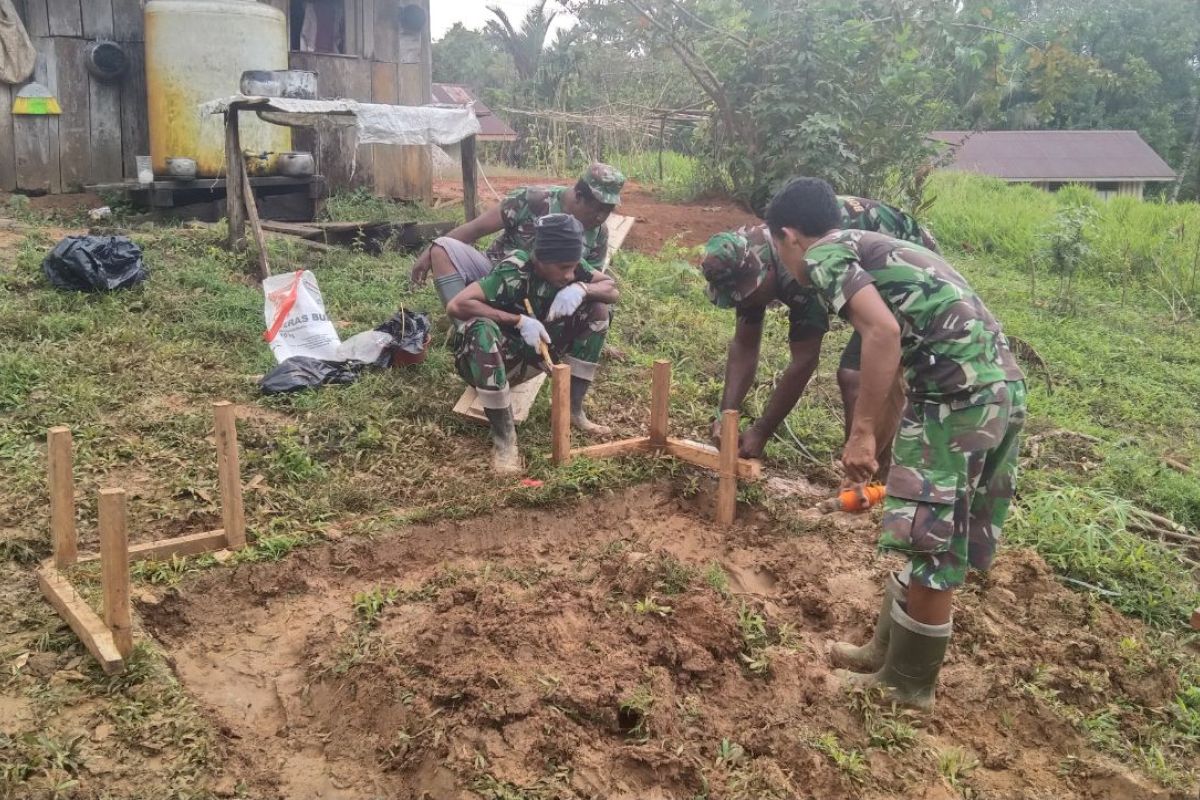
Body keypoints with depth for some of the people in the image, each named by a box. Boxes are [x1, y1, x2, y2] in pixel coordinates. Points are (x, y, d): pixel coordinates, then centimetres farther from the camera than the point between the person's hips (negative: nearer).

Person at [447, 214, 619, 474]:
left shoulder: (568, 269, -11)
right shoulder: (512, 274, -29)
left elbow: (613, 289, -7)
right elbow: (456, 305, -36)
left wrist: (582, 289, -28)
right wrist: (519, 320, -37)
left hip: (532, 355, 6)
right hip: (488, 362, -6)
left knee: (597, 307, -9)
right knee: (482, 328, -41)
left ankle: (572, 409, -5)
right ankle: (504, 437, -32)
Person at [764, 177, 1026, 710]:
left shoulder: (824, 256, -2)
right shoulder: (874, 248, 26)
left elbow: (883, 331, -20)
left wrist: (862, 431, -17)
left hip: (961, 394, -10)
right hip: (1000, 385, 10)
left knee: (932, 543, 3)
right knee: (935, 535, 19)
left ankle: (906, 684, 19)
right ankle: (888, 651, 34)